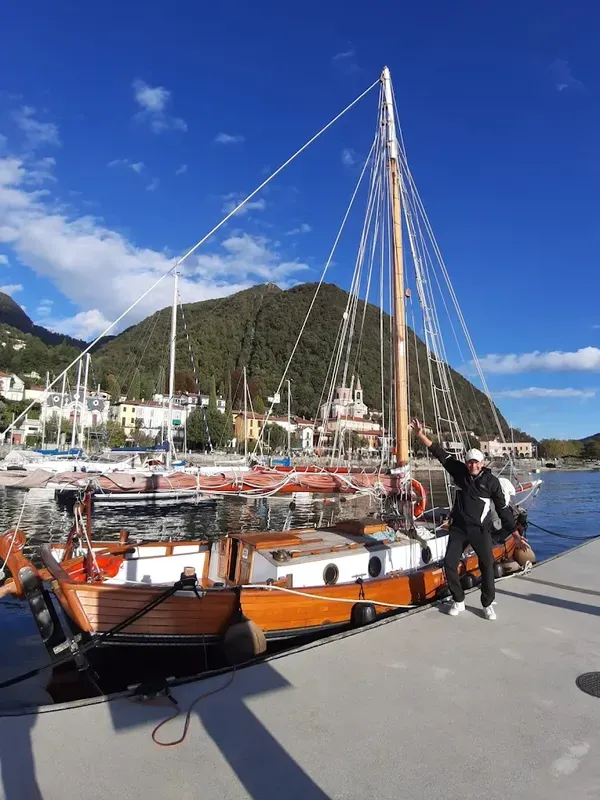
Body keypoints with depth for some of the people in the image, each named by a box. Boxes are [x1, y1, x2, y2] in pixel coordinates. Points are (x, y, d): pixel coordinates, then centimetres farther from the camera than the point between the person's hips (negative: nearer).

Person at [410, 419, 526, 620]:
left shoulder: (491, 481, -8)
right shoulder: (460, 472, -2)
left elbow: (503, 508, -5)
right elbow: (441, 454, -1)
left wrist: (515, 534, -7)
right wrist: (421, 435, -6)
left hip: (480, 530, -2)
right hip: (458, 528, 3)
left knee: (487, 565, -6)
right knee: (449, 563, 0)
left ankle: (488, 604, 15)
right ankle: (458, 601, 18)